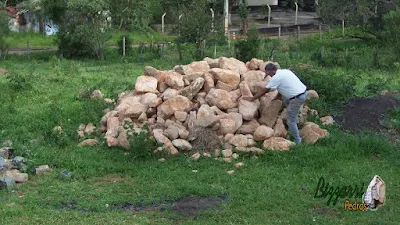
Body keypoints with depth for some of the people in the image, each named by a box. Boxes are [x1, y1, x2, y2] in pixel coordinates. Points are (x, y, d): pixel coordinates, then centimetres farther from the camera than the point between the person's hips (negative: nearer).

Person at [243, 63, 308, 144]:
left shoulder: (276, 78, -14)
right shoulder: (285, 71, 12)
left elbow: (264, 90, -5)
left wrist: (252, 99, 4)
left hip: (297, 98, -9)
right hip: (304, 92, 9)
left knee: (291, 121, 0)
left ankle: (297, 141, 7)